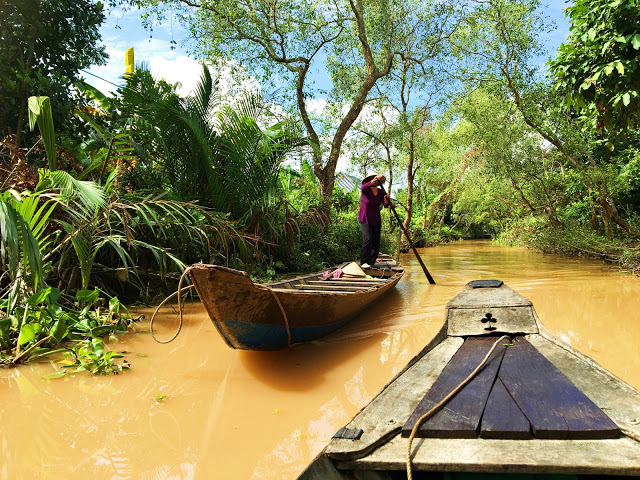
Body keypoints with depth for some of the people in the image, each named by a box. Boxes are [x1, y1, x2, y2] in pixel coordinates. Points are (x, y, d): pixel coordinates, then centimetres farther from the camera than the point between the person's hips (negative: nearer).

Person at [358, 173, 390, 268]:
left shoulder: (381, 192, 5)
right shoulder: (366, 190, -6)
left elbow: (385, 205, -6)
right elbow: (362, 188, -33)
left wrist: (386, 200, -30)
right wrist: (373, 181, -47)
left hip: (376, 220, 5)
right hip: (365, 219, -5)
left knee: (376, 241, 1)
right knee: (368, 239, -18)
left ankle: (371, 262, 12)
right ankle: (363, 262, -11)